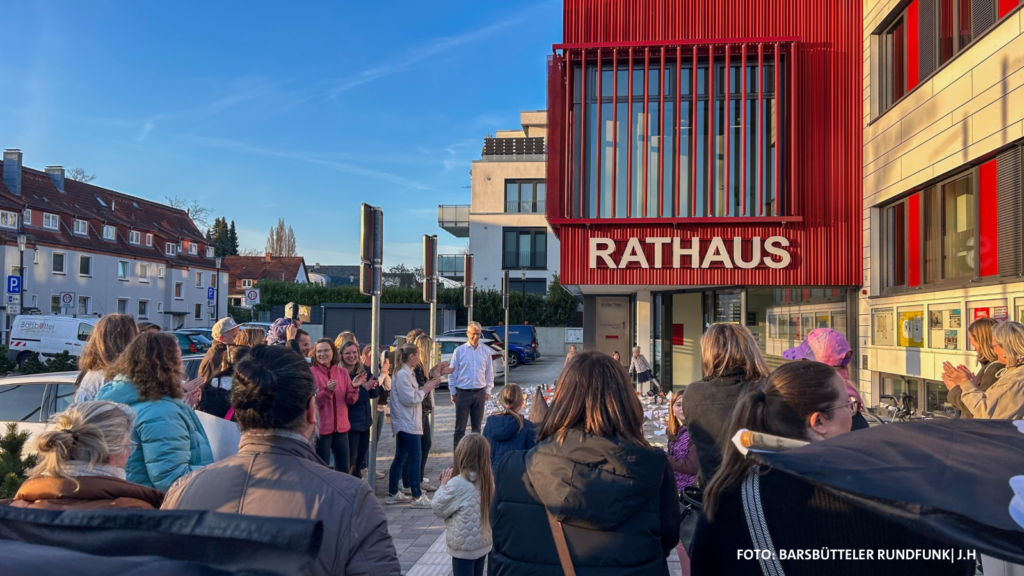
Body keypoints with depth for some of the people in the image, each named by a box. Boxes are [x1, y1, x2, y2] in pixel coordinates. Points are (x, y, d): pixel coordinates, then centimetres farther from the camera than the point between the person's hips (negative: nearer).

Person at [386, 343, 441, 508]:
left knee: (400, 458, 14)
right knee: (415, 459, -5)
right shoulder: (402, 374, -18)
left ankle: (393, 494, 22)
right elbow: (409, 399, -21)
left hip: (405, 424, 10)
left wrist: (426, 387, 3)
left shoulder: (407, 373, 14)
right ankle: (417, 497, 1)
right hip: (407, 424, -10)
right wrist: (425, 390, -10)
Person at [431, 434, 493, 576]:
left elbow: (438, 509, -12)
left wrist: (444, 485, -3)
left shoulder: (457, 484, -23)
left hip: (464, 546, -7)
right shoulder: (488, 480, -2)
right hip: (483, 543, 7)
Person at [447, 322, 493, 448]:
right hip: (463, 393, -2)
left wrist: (488, 390, 6)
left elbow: (489, 372, 10)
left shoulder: (486, 351, 4)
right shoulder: (459, 351, -2)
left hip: (480, 393, 2)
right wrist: (453, 392, 1)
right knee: (460, 428, 1)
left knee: (477, 426, 11)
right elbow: (452, 372, 1)